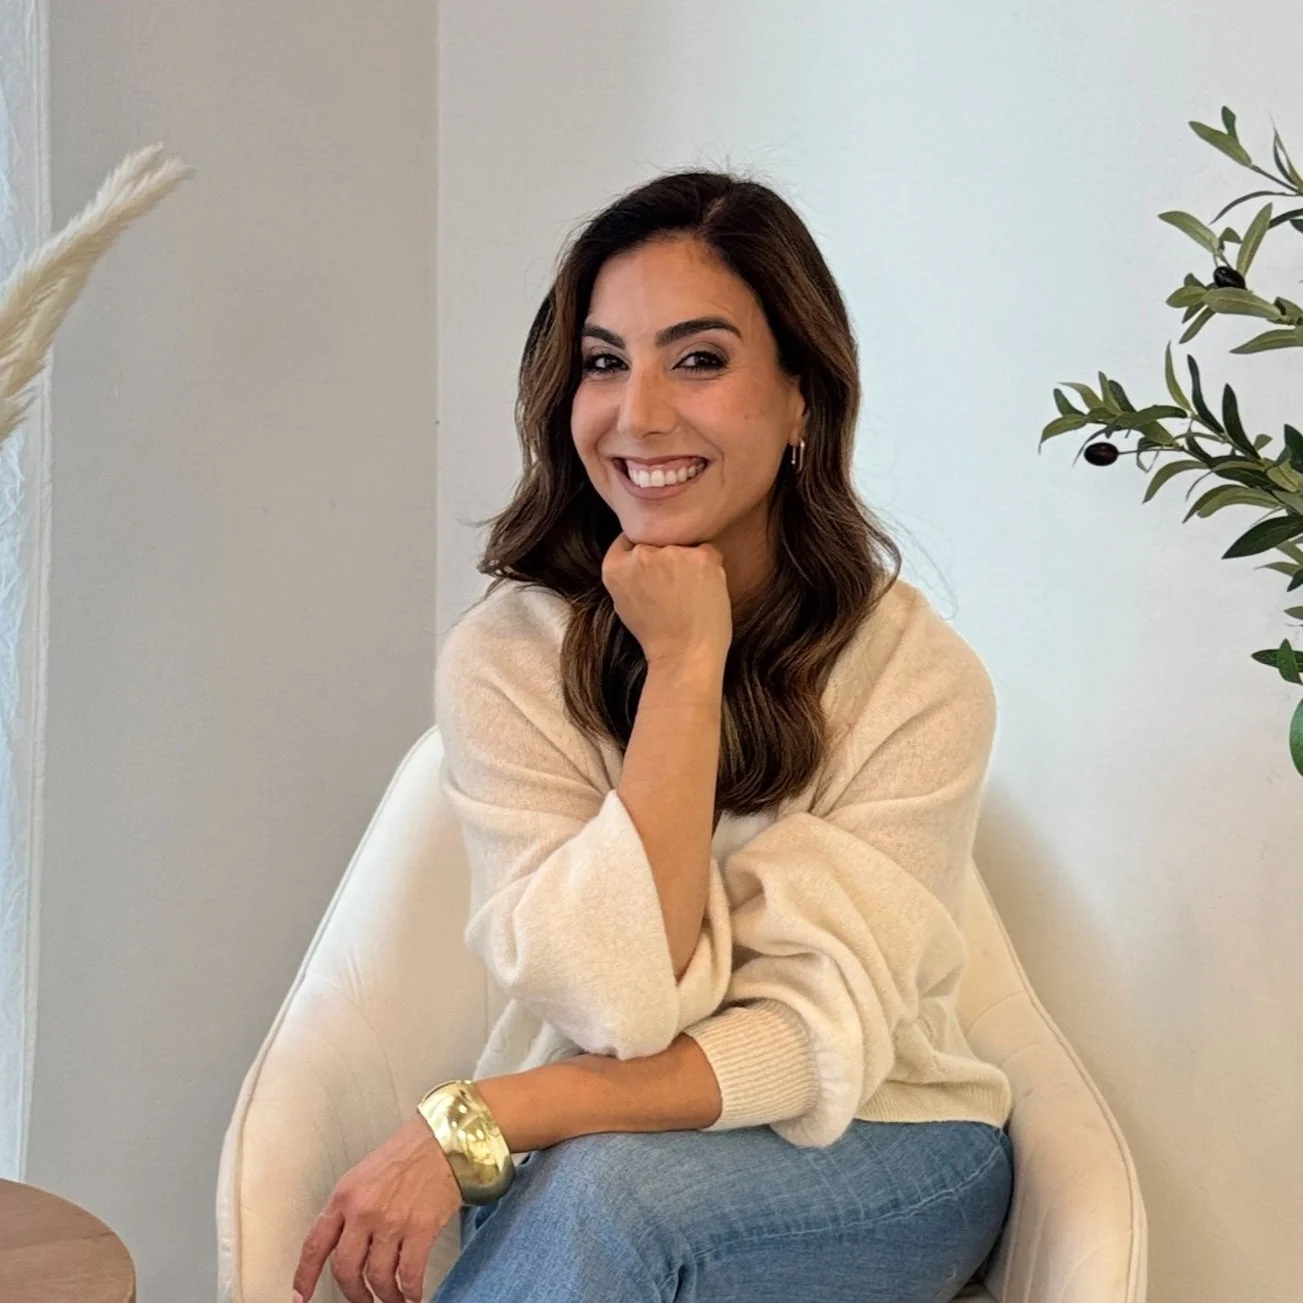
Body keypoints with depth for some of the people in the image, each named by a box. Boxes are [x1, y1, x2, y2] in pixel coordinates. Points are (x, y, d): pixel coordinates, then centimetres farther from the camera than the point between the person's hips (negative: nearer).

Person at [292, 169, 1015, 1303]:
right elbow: (619, 1005, -19)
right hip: (572, 1181, 1)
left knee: (606, 1188, -33)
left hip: (879, 1165, -1)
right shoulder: (507, 657, -9)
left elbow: (816, 1041, -19)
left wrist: (476, 1123, -28)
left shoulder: (916, 677, -13)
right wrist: (685, 662, -21)